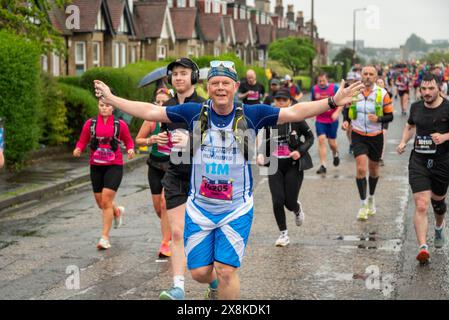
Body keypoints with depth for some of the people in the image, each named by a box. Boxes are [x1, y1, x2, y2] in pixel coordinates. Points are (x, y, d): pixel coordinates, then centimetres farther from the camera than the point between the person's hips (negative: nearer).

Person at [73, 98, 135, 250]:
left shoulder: (120, 124, -1)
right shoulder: (90, 124, 2)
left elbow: (129, 141, 12)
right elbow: (82, 141, 7)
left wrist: (130, 150, -9)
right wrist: (78, 150, -13)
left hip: (114, 166, -3)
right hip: (96, 167, 3)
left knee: (106, 200, -12)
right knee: (101, 203, 10)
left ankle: (105, 237, -4)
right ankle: (117, 211, 45)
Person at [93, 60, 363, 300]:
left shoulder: (251, 115, -6)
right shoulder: (194, 113, -3)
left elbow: (294, 112, -10)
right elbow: (150, 111, 3)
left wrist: (332, 102, -20)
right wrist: (111, 98, 3)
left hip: (237, 209, -2)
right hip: (199, 207, 2)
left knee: (226, 271, -7)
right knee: (199, 272, 8)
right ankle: (217, 282, 43)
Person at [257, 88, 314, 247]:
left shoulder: (296, 119, -8)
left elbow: (310, 137, 3)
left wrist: (300, 151, -12)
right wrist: (261, 154, -5)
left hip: (293, 165, -2)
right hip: (275, 165, 2)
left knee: (290, 202, -1)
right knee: (277, 201, -7)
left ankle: (298, 209, 39)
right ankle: (283, 233, 12)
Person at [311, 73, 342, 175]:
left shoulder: (334, 88, -7)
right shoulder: (314, 89, 2)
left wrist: (337, 112, -16)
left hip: (332, 120, -2)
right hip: (320, 120, 2)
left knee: (332, 142, 4)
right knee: (321, 140, -12)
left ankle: (335, 155, 41)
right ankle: (323, 166, -12)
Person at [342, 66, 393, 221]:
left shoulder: (382, 93, -6)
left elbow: (390, 116, -3)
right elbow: (348, 111, 13)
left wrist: (378, 119, -22)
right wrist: (346, 121, -7)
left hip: (376, 136, 0)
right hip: (358, 136, 0)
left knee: (373, 169, 14)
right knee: (361, 169, -14)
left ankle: (371, 199, 39)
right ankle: (364, 204, -6)